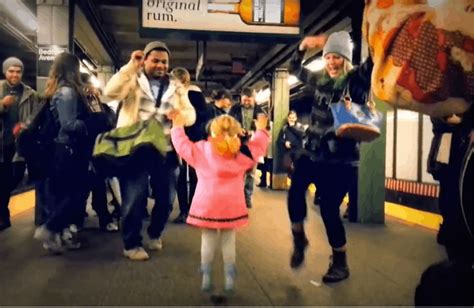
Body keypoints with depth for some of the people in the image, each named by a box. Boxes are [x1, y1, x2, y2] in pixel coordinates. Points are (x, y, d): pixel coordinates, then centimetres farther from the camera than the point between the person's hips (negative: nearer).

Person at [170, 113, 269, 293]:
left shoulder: (201, 150, -3)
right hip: (231, 205, 1)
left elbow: (182, 145, 7)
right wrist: (261, 130, 30)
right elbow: (258, 147, 14)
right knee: (229, 241, 9)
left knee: (208, 241, 8)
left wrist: (177, 127, 22)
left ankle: (206, 279, 12)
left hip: (207, 205, -1)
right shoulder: (242, 152, -1)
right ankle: (229, 280, 13)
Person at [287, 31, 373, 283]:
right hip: (313, 153, 4)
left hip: (341, 158, -4)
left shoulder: (357, 80, -6)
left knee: (329, 209, -1)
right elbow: (294, 69, 22)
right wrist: (304, 46, 9)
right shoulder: (321, 80, 9)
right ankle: (299, 239, 9)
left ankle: (340, 264, 21)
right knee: (295, 191, -18)